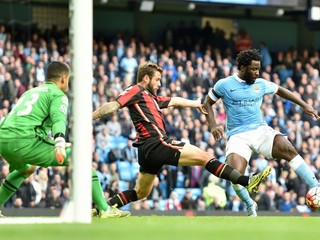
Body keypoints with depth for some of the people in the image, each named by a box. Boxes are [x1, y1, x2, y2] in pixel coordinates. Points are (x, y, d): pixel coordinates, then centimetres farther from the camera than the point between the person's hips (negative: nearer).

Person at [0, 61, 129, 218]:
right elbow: (58, 119, -13)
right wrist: (60, 145, -30)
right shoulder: (58, 95, 8)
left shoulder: (31, 92, 32)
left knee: (25, 169, 40)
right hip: (25, 141, -8)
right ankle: (105, 209, -5)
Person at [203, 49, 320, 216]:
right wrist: (213, 126, -4)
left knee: (289, 150, -24)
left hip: (260, 130, 3)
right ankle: (250, 206, 4)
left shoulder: (261, 84, 8)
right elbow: (207, 103, 10)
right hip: (237, 136, -3)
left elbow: (280, 91, 25)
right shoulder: (224, 85, 0)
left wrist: (304, 105, 22)